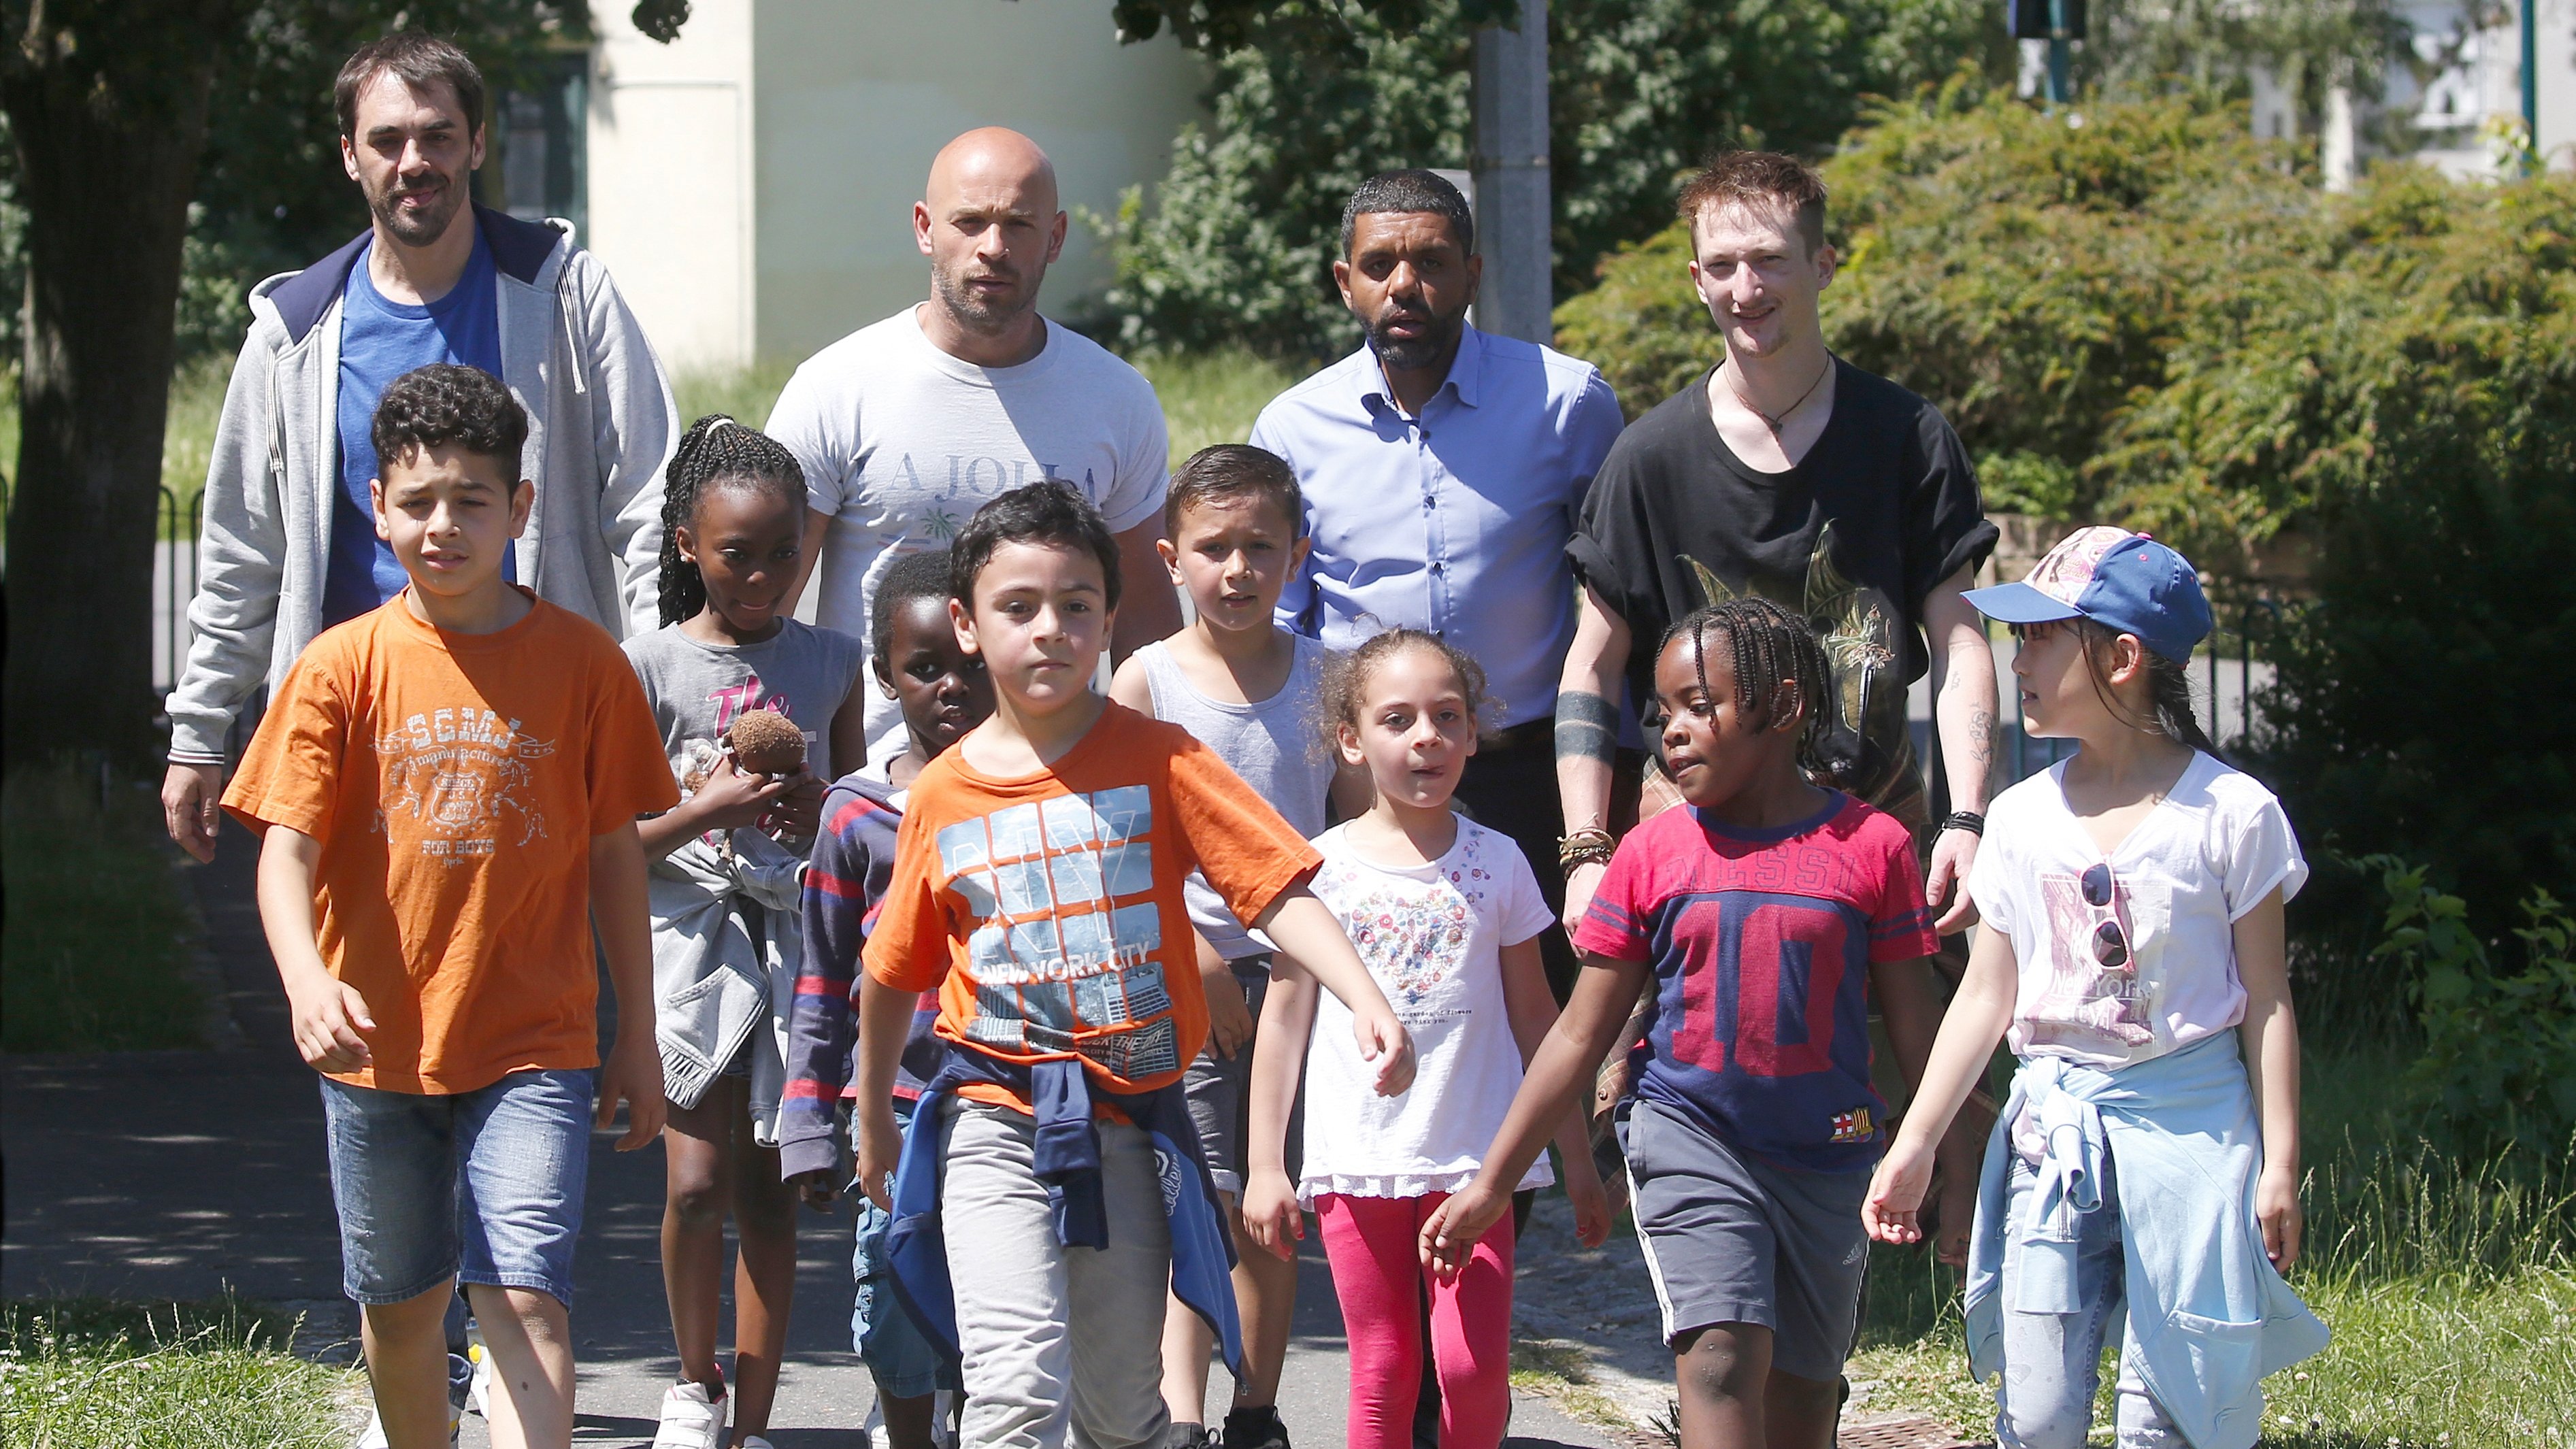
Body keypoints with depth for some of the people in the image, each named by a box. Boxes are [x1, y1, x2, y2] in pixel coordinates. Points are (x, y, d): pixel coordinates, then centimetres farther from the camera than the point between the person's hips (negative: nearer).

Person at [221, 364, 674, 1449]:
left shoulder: (582, 662, -1)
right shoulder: (343, 666, -2)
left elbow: (615, 855, 5)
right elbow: (288, 848, -8)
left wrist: (639, 1035, 7)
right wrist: (308, 980, -27)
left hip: (534, 1047, -2)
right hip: (381, 1040, 2)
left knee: (525, 1302, -16)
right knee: (401, 1306, 17)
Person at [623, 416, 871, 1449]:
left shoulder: (829, 662, 7)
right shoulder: (651, 667, -1)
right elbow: (615, 839, 0)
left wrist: (818, 811, -5)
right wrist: (711, 808, -15)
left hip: (798, 936, 2)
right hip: (692, 931, -2)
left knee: (771, 1192, 3)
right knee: (696, 1182, -11)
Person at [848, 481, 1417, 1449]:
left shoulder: (1157, 760, -2)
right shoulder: (942, 795, 3)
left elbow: (1278, 891, -10)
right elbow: (893, 976, 16)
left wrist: (1366, 1001, -26)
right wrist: (873, 1125, 25)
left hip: (1130, 1118, 0)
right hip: (996, 1122, 0)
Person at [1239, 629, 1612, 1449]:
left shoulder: (1494, 863, 4)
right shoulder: (1322, 866, 3)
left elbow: (1534, 1019, 10)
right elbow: (1285, 1018, 7)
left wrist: (1579, 1163, 10)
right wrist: (1265, 1165, 4)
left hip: (1473, 1157, 0)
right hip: (1356, 1158, 0)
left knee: (1473, 1364, -11)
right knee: (1382, 1374, 3)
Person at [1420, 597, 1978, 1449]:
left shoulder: (1870, 846, -2)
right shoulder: (1654, 853, 1)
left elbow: (1914, 1029, 5)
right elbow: (1581, 1036, 6)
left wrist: (1964, 1178, 4)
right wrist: (1491, 1185, 5)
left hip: (1829, 1157, 1)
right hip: (1693, 1141, -1)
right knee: (1722, 1359, -19)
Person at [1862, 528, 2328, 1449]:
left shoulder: (2229, 813, -4)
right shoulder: (2024, 818, 7)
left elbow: (2266, 1001, -1)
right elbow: (1986, 995, 12)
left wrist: (2279, 1165, -4)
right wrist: (1913, 1147, 9)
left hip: (2190, 1123, -3)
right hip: (2053, 1126, 3)